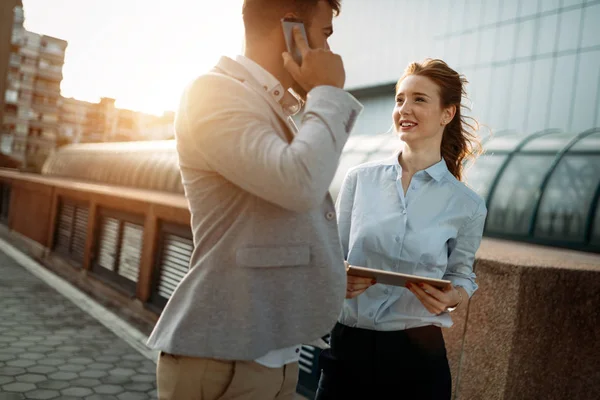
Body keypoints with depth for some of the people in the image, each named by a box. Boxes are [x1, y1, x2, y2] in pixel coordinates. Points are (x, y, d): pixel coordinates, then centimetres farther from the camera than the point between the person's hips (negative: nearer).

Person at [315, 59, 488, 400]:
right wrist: (339, 280, -14)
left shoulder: (467, 205, -2)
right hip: (348, 344, 1)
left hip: (416, 353, 0)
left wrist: (452, 297, -11)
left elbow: (462, 275, 10)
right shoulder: (361, 179, 0)